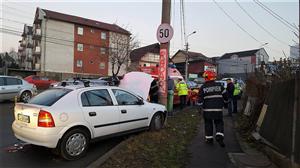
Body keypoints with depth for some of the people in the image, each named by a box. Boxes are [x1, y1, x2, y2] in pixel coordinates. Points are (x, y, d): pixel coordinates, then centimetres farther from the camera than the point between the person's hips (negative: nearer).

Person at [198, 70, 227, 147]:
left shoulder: (203, 87, -4)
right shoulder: (219, 85, 2)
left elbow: (200, 99, -5)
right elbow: (225, 96, 8)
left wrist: (200, 105, 12)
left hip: (207, 109, -1)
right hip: (218, 109, 1)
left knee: (208, 123, 12)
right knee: (219, 123, 13)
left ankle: (209, 139, 16)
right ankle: (219, 136, -5)